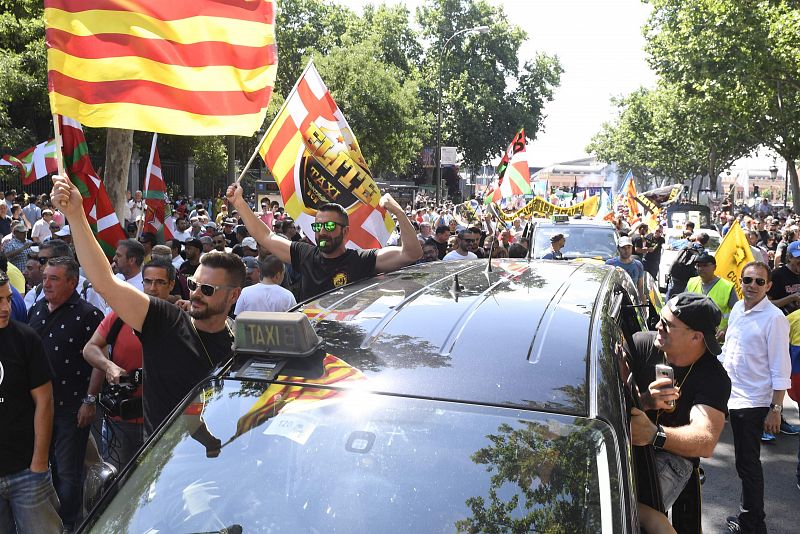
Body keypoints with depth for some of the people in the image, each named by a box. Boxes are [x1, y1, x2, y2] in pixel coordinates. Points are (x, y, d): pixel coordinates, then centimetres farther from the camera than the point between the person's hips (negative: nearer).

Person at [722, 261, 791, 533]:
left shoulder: (774, 318, -14)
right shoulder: (737, 309, 6)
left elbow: (780, 369, -14)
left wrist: (776, 409, -15)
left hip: (753, 403, -7)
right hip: (733, 396, 7)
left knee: (747, 463, 1)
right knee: (744, 460, 17)